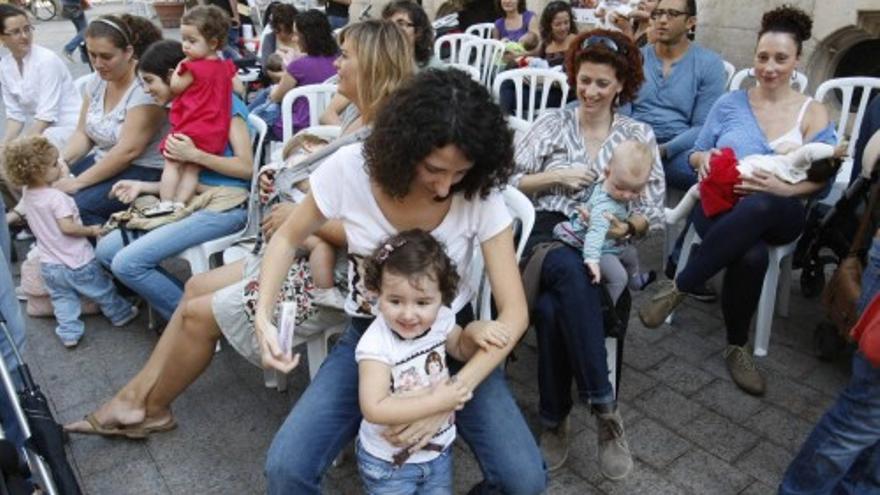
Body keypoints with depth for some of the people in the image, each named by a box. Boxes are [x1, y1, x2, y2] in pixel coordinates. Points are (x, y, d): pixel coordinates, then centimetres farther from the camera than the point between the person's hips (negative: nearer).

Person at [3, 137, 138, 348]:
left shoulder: (27, 195, -1)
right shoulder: (57, 197, -25)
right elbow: (68, 227, -30)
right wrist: (91, 230, -17)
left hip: (49, 265, 7)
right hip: (76, 262, -6)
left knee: (62, 299, 17)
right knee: (102, 289, 14)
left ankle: (69, 333, 16)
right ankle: (120, 314, 29)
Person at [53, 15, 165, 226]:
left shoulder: (145, 86, -19)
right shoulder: (97, 80, 7)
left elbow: (128, 151, -23)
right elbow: (83, 134, 12)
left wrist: (78, 182, -19)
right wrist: (59, 161, -8)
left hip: (145, 171, -8)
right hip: (104, 162, 8)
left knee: (78, 205, -27)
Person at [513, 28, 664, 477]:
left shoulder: (639, 134, 14)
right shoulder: (552, 123, 13)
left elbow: (654, 210, 8)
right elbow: (508, 184, 5)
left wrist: (627, 226, -14)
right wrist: (557, 176, -7)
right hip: (547, 233, 0)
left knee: (552, 308, -33)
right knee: (570, 269, -38)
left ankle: (554, 421, -14)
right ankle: (604, 405, -28)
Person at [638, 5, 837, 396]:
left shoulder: (813, 112, 11)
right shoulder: (729, 103, 14)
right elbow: (696, 155, 17)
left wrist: (784, 189, -19)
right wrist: (705, 157, -9)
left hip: (778, 214, 0)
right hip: (719, 204, 0)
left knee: (758, 206, -42)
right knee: (751, 256, -38)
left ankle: (679, 287, -25)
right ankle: (736, 346, -13)